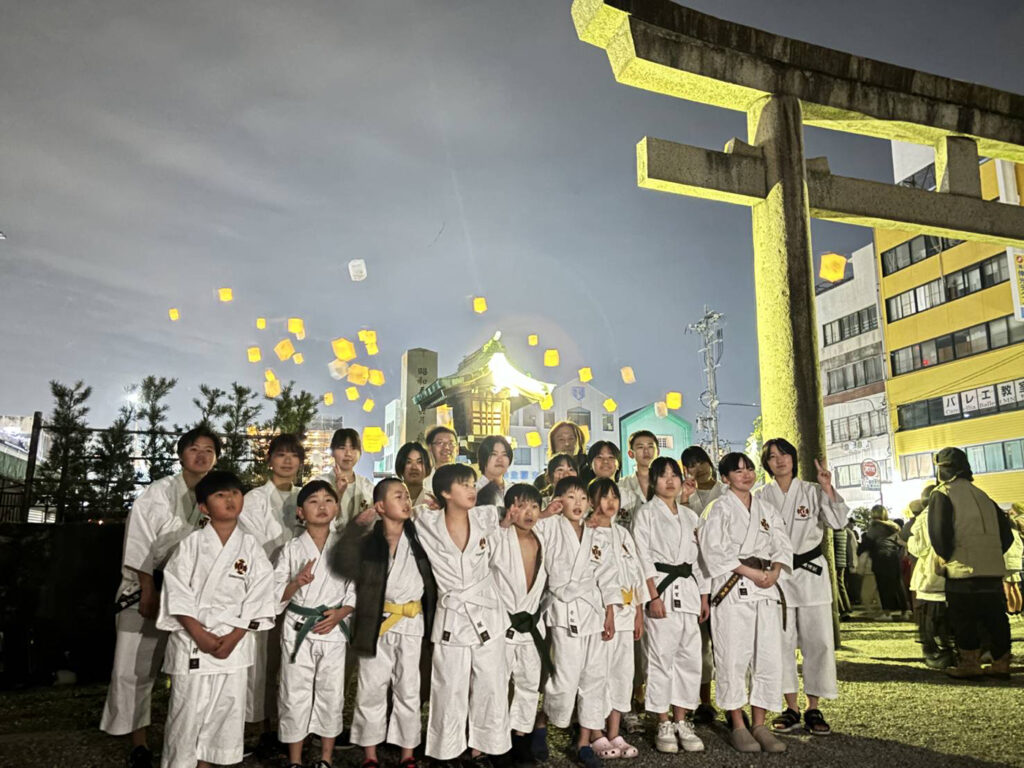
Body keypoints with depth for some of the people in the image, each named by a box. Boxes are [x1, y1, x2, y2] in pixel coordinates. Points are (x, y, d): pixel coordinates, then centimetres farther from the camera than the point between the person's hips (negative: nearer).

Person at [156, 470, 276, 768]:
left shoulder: (251, 547, 1)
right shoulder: (190, 544, -2)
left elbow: (257, 598, -1)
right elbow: (178, 594, -6)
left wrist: (233, 637, -11)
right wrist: (200, 635, -14)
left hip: (234, 643, 2)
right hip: (192, 641, -2)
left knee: (225, 711, 9)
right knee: (185, 711, 2)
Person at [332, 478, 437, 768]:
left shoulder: (418, 536, 3)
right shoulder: (367, 539, -6)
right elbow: (343, 565, -24)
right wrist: (356, 527, -28)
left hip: (411, 622, 2)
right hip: (376, 623, -2)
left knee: (408, 689, 12)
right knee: (372, 688, 10)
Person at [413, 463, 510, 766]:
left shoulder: (486, 518, -5)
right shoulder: (426, 524, -12)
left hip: (487, 614, 3)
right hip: (451, 617, -2)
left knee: (491, 687, 11)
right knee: (450, 690, 9)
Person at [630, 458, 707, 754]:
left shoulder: (690, 516, 16)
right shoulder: (646, 513, 0)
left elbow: (698, 558, 17)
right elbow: (643, 557, -7)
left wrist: (703, 597, 11)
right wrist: (653, 596, -15)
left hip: (689, 589, 5)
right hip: (662, 588, -5)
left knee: (689, 657, 7)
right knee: (662, 657, -3)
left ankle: (681, 722, 18)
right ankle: (664, 726, 9)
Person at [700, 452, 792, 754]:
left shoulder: (766, 509, 16)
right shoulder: (719, 508, -1)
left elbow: (782, 544, 10)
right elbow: (715, 549, -10)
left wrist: (774, 572, -9)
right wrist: (752, 573, -14)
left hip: (767, 588, 5)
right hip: (733, 589, -5)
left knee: (769, 657, 5)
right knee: (733, 657, -2)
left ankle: (759, 724, 16)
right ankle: (738, 726, 11)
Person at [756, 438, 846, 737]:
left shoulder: (812, 491, 3)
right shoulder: (762, 496, 5)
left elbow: (838, 522, -8)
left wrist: (828, 489, -18)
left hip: (811, 570, 0)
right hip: (776, 574, 1)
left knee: (817, 639, 0)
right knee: (782, 640, 3)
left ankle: (813, 709, 12)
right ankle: (791, 709, 15)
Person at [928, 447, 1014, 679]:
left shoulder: (942, 494, -4)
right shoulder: (982, 495, 18)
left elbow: (938, 532, -15)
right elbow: (1006, 533, 18)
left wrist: (945, 557, 0)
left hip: (963, 571, -7)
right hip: (993, 570, 7)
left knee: (963, 619, 2)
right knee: (995, 617, 13)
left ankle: (970, 664, 5)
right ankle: (1001, 663, 19)